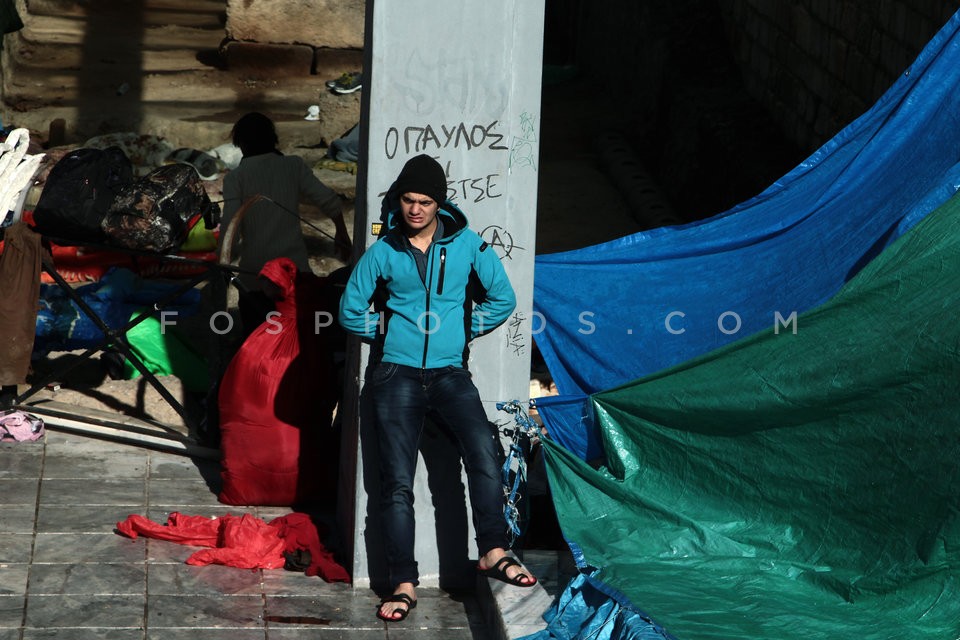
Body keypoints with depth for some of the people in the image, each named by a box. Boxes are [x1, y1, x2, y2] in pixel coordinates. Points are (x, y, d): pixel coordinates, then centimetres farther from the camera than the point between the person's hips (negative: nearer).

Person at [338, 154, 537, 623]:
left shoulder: (466, 244, 3)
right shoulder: (383, 252, 3)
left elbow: (502, 299, 12)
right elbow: (350, 309, 13)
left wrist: (465, 329, 8)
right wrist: (386, 331, 7)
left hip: (449, 373, 0)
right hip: (396, 374, 0)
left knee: (484, 449, -24)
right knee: (397, 482, -7)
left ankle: (493, 553, -14)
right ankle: (404, 584, -4)